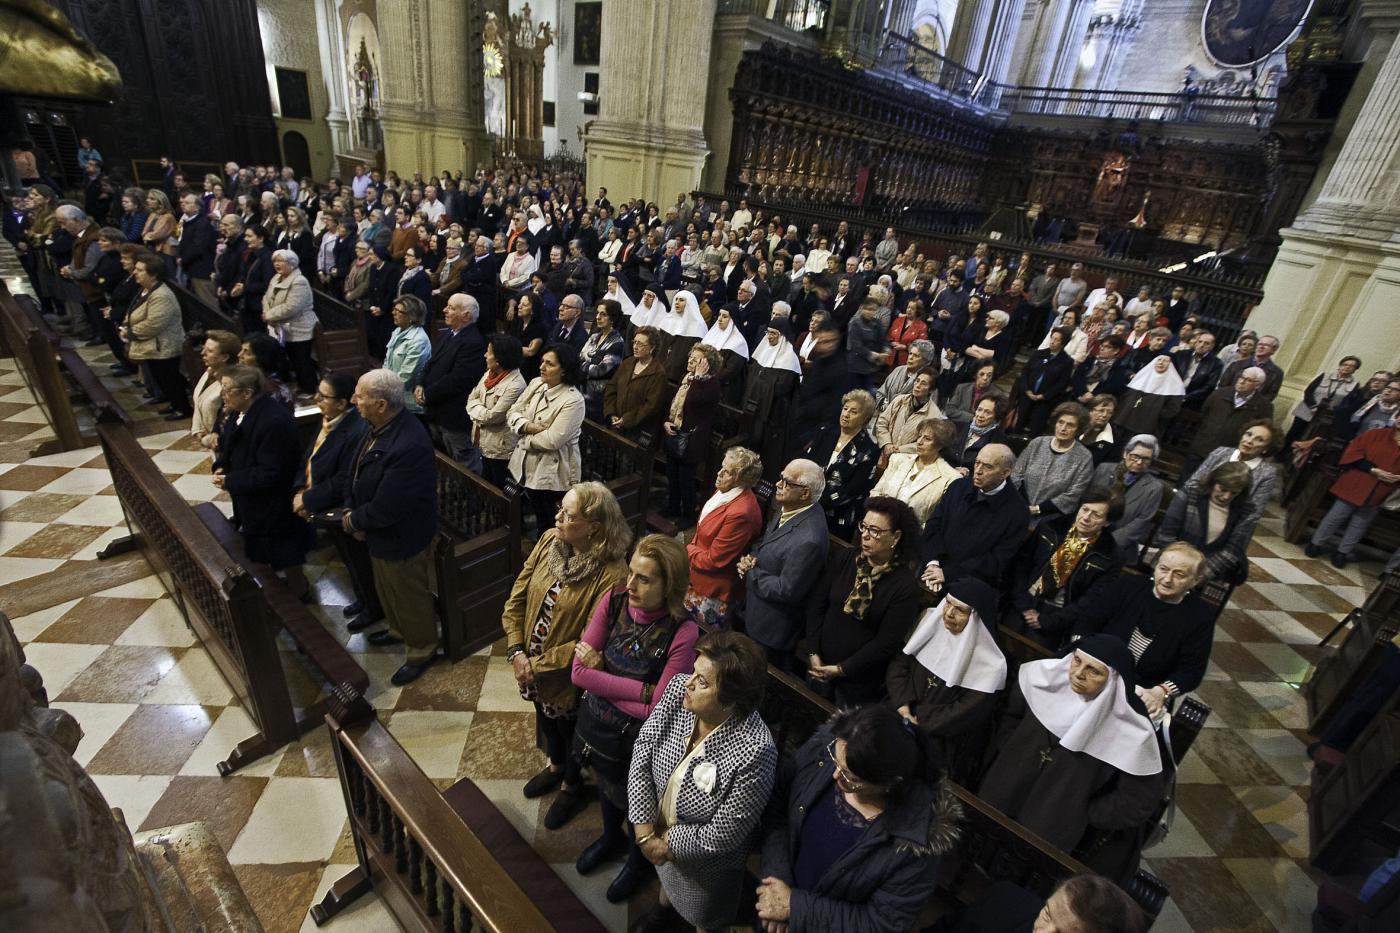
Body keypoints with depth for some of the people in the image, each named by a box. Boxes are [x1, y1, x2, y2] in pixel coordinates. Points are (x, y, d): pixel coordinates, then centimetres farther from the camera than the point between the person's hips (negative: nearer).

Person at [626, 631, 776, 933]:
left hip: (705, 865, -5)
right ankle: (664, 909, 70)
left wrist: (668, 844, -18)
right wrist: (646, 834, -20)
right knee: (666, 876, 37)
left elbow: (722, 836, -30)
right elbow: (643, 751, -18)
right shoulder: (678, 689, -26)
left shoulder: (754, 751, -41)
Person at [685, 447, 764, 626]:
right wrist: (692, 547, 0)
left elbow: (712, 560, -24)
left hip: (712, 591, -9)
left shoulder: (740, 514, -32)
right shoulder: (727, 491, -3)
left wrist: (686, 550, -9)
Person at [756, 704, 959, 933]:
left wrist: (795, 906, -23)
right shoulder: (822, 747, -27)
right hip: (783, 885, 3)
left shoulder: (918, 843, -33)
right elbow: (777, 808, -12)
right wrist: (777, 878, -22)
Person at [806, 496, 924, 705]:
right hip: (819, 665, 4)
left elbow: (887, 643, -17)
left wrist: (841, 669, -15)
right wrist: (813, 654, -8)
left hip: (859, 681, -3)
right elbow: (817, 604, -4)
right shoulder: (843, 558, -8)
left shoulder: (905, 585, -19)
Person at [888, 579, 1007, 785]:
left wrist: (914, 717, -14)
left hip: (942, 746, -5)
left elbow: (963, 716, -18)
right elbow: (898, 663, -1)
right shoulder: (932, 621, -4)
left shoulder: (989, 665, -19)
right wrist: (902, 704, -15)